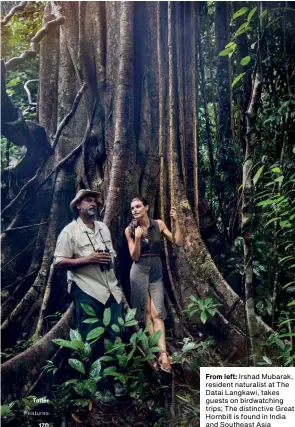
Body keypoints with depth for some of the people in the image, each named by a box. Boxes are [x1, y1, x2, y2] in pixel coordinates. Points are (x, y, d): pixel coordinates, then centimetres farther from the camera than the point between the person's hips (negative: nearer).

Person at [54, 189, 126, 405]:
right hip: (87, 292, -6)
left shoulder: (104, 228, 14)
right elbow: (60, 262, -11)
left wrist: (111, 260, 9)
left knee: (116, 335, 9)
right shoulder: (70, 231, -6)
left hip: (111, 289, 6)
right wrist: (88, 259, -18)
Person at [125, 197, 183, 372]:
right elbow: (135, 257, -5)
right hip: (139, 272, -1)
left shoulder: (159, 224, 0)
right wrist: (137, 237, -20)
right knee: (146, 313, 1)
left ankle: (163, 353, -8)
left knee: (157, 313, -4)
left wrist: (176, 222, -12)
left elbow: (178, 243, -3)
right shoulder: (130, 230, -2)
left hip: (157, 272, 1)